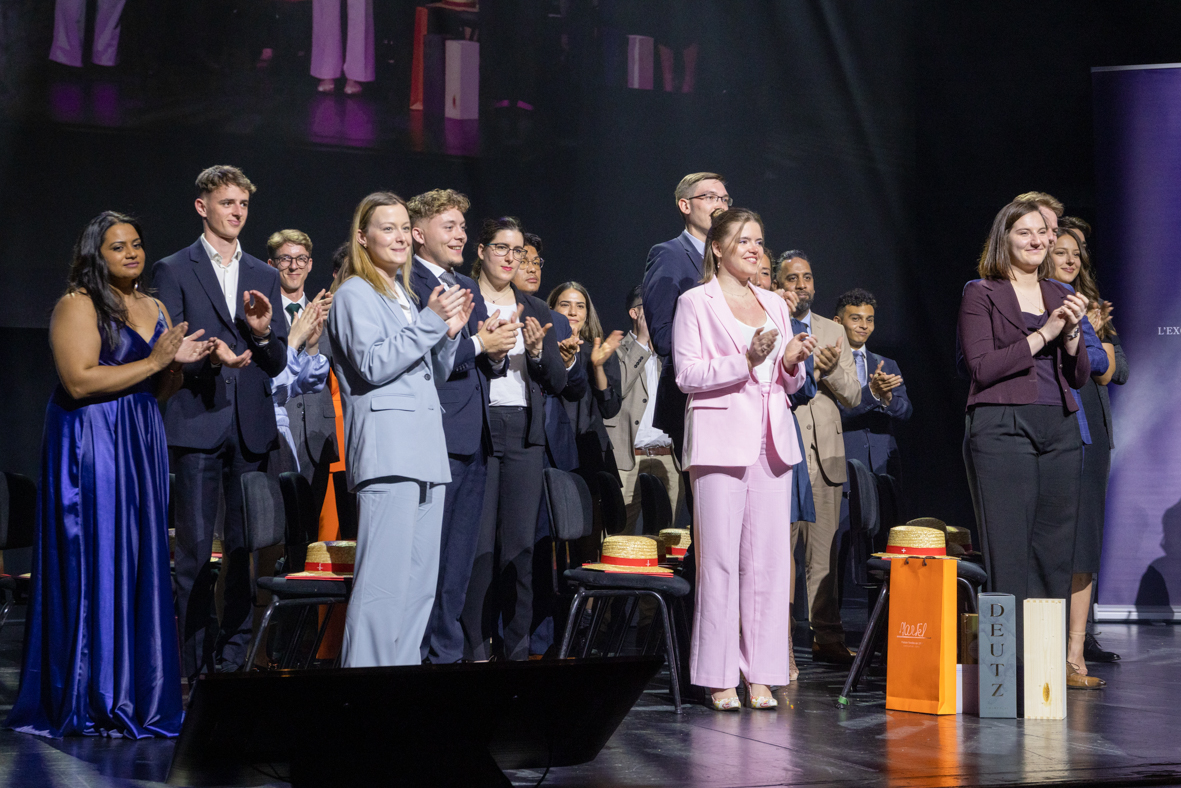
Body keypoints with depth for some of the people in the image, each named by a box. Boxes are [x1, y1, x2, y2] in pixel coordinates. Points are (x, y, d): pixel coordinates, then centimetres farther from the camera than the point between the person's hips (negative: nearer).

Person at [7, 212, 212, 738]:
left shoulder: (153, 308, 16)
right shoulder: (77, 305, -8)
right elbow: (79, 382, -19)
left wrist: (178, 363, -1)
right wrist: (153, 361, -17)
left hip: (142, 444, 7)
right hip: (91, 445, -7)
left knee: (142, 565, 6)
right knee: (94, 566, -6)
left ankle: (137, 691, 12)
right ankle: (90, 701, 1)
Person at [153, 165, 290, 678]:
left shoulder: (265, 278, 17)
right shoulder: (173, 271, 5)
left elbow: (278, 363, 14)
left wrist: (264, 332, -6)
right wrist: (208, 355, -20)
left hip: (252, 426, 4)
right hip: (198, 422, -4)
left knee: (247, 545, 4)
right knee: (195, 545, -3)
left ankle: (235, 656, 10)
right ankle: (195, 663, 2)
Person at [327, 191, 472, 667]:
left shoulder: (407, 296, 23)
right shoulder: (354, 294, 0)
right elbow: (373, 365, -13)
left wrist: (450, 331, 8)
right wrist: (430, 320, -12)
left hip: (424, 449, 8)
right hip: (387, 447, -8)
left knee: (421, 582, 7)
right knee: (384, 580, -14)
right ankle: (363, 666, -12)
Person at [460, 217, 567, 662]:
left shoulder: (535, 311, 17)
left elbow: (558, 381, 13)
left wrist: (537, 351, -5)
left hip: (524, 433, 4)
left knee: (521, 545, 2)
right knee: (481, 545, -5)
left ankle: (516, 649, 10)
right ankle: (476, 649, 2)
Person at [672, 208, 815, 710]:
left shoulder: (775, 305, 20)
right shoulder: (696, 302, 4)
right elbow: (687, 375, -5)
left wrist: (792, 362, 0)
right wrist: (746, 360, -16)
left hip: (771, 441, 5)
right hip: (721, 438, -5)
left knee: (769, 557, 0)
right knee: (720, 558, -7)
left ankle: (762, 673, 5)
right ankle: (719, 677, -1)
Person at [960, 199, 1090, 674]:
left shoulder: (1062, 296, 18)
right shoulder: (981, 295, 3)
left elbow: (1079, 377, 15)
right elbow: (982, 367, -9)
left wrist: (1072, 333, -3)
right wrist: (1043, 334, -10)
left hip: (1061, 428, 5)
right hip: (1003, 427, -5)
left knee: (1056, 546, 4)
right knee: (1010, 548, -7)